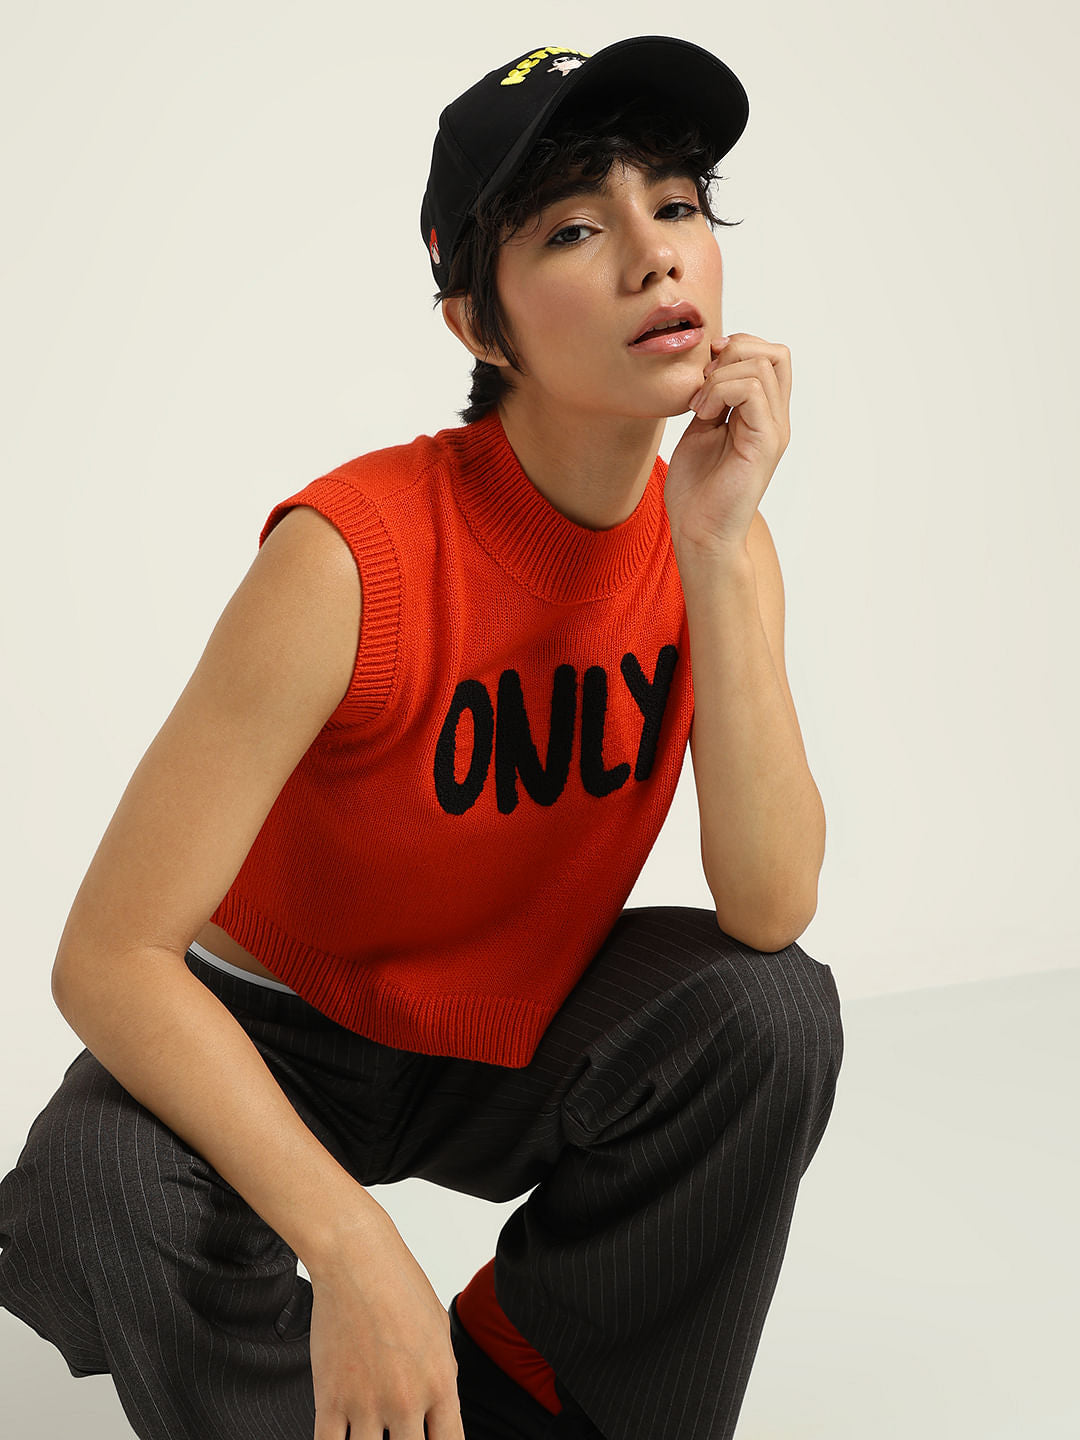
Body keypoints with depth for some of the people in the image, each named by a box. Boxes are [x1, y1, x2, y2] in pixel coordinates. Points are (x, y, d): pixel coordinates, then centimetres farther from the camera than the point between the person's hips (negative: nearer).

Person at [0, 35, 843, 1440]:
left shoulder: (719, 545, -11)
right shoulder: (352, 556, -29)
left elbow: (773, 909, -23)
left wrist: (713, 546, -30)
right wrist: (352, 1248, -37)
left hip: (520, 1038, 4)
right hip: (279, 1037, -4)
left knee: (772, 1009, -24)